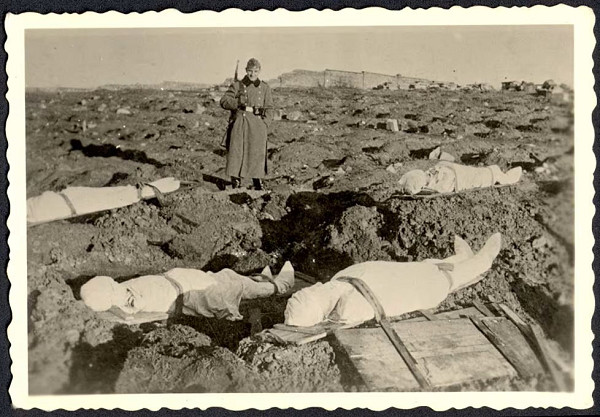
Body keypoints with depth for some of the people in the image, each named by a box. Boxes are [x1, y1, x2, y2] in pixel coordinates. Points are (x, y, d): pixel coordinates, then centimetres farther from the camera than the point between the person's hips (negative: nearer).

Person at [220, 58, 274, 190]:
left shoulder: (265, 88, 13)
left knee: (257, 153, 2)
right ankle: (235, 182, -3)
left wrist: (265, 124, -3)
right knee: (236, 152, -8)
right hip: (239, 123, -1)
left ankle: (258, 183, 16)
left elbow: (269, 109, 11)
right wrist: (241, 105, -10)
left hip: (257, 125, 1)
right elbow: (224, 101, 0)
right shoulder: (237, 86, 8)